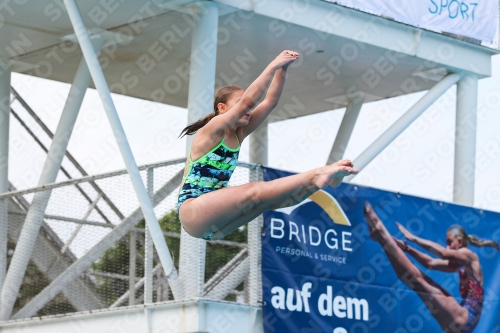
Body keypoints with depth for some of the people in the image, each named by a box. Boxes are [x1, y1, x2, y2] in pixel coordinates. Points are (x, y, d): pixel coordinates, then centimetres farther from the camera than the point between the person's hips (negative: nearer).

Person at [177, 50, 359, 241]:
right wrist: (273, 66, -21)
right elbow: (247, 101, -20)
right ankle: (316, 175, -35)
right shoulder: (210, 131, -8)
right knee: (254, 191, -27)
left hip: (215, 224, 8)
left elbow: (270, 101, 8)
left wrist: (282, 70, -5)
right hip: (192, 211, -8)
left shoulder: (238, 134, 14)